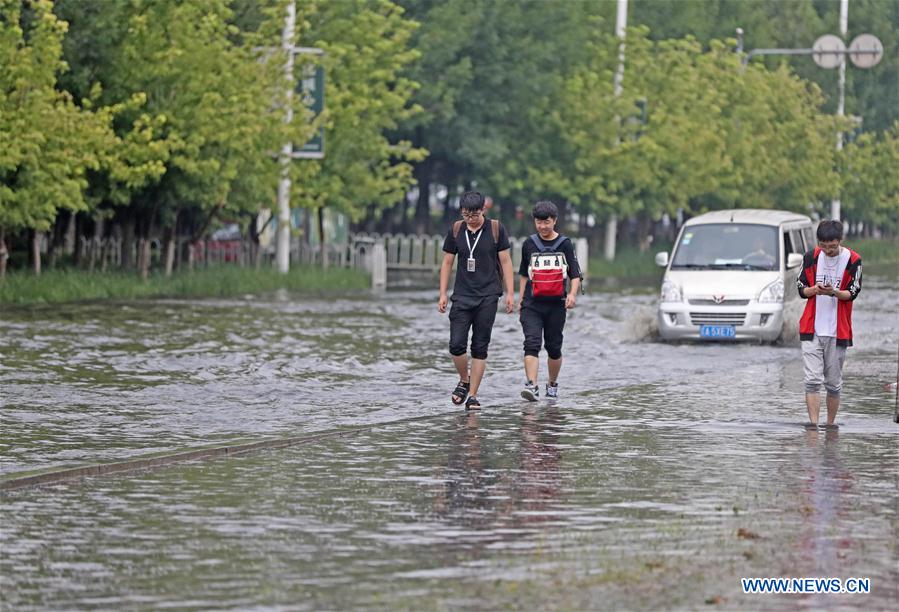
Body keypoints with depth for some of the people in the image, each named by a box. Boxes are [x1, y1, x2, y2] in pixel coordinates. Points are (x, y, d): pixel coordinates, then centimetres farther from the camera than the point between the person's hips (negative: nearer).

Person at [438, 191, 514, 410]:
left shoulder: (496, 229, -1)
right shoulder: (456, 230, 4)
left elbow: (505, 262, 3)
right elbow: (447, 263, 10)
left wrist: (510, 293, 0)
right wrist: (442, 294, 5)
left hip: (487, 296, -2)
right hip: (462, 296, 2)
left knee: (480, 348, -1)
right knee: (456, 345, -8)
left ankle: (472, 395, 4)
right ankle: (464, 381, 18)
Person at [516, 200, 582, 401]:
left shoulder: (565, 244, 3)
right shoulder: (529, 244, 8)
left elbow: (575, 275, 2)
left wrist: (572, 294, -17)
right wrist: (520, 300, 18)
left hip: (556, 304, 0)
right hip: (532, 304, 0)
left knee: (554, 347, 9)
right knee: (532, 344, -16)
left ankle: (552, 384, 29)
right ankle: (532, 386, -27)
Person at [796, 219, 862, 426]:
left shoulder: (853, 260, -3)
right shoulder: (812, 257, 3)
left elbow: (852, 293, -3)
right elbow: (801, 288, 7)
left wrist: (834, 292, -23)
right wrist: (814, 290, -15)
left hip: (838, 332, -1)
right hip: (812, 329, 1)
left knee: (834, 383, 6)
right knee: (812, 380, -8)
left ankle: (830, 426, 18)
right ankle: (813, 426, -11)